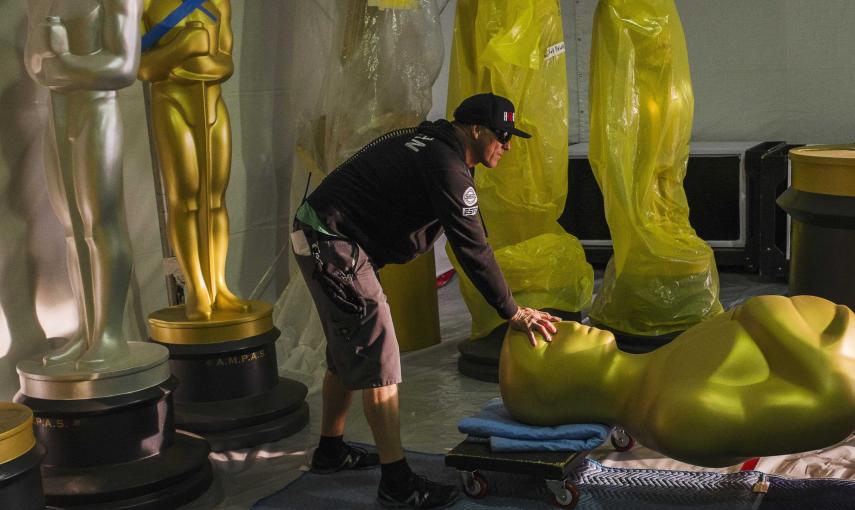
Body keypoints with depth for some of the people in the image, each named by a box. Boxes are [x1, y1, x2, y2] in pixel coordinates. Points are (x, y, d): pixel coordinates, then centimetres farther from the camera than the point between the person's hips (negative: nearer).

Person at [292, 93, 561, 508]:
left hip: (321, 239, 11)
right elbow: (472, 249, -19)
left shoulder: (431, 143, 13)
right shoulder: (446, 166, -19)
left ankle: (330, 450, 35)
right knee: (377, 359, -8)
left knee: (347, 352, 20)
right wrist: (513, 313, -11)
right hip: (334, 246, -11)